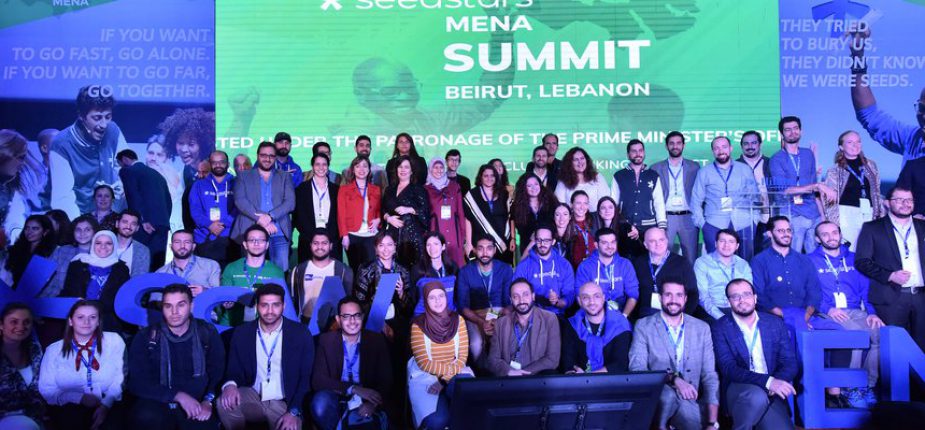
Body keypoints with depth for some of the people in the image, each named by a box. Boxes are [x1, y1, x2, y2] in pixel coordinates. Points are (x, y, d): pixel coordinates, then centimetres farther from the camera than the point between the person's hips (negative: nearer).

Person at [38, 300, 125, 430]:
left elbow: (119, 378, 1)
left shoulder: (114, 341, 9)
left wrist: (106, 404, -15)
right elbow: (46, 389, 5)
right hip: (70, 407, 0)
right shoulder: (54, 350, 11)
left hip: (109, 405, 0)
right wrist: (80, 398, -10)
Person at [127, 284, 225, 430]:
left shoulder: (207, 333, 5)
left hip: (197, 405, 0)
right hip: (159, 404, 0)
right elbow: (138, 383, -4)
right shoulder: (145, 338, 2)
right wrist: (178, 396, -16)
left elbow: (219, 373, 5)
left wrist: (208, 401, -15)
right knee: (146, 417, -34)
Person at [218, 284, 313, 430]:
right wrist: (230, 385, -21)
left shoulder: (301, 334, -4)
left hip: (285, 404, -3)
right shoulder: (242, 333, 2)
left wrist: (294, 412, -16)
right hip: (252, 398, 3)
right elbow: (233, 371, 4)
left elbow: (307, 378, -4)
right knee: (225, 402, -25)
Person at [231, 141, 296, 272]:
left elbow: (290, 202, 3)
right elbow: (240, 201, 1)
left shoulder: (285, 178, 17)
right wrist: (259, 219, -13)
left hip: (279, 234, 1)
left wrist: (269, 216, -13)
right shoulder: (243, 177, 15)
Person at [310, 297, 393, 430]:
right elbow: (318, 380, -8)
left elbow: (386, 381, -2)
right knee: (320, 403, -31)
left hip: (364, 403, -2)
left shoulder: (376, 340, 1)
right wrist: (353, 389, -20)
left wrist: (372, 404, -22)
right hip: (336, 398, 2)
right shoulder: (326, 340, 0)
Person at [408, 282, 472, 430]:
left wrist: (444, 379, -16)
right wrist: (454, 369, -16)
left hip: (454, 375, 2)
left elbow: (462, 357, -1)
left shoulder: (457, 320, 1)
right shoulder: (418, 325, -7)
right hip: (425, 376, -2)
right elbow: (424, 364, -10)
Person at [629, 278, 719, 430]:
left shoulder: (702, 328, 10)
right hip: (656, 398, -1)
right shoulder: (644, 326, 2)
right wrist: (674, 379, -25)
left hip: (690, 401, 1)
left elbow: (709, 375, 5)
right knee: (668, 391, -33)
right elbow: (636, 368, -10)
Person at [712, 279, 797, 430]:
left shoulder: (775, 323, 10)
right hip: (738, 388, -2)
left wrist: (775, 383, -16)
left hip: (770, 394, 3)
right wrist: (767, 381, -25)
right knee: (757, 396, -34)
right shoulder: (721, 328, -1)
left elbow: (790, 363, 6)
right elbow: (728, 369, -12)